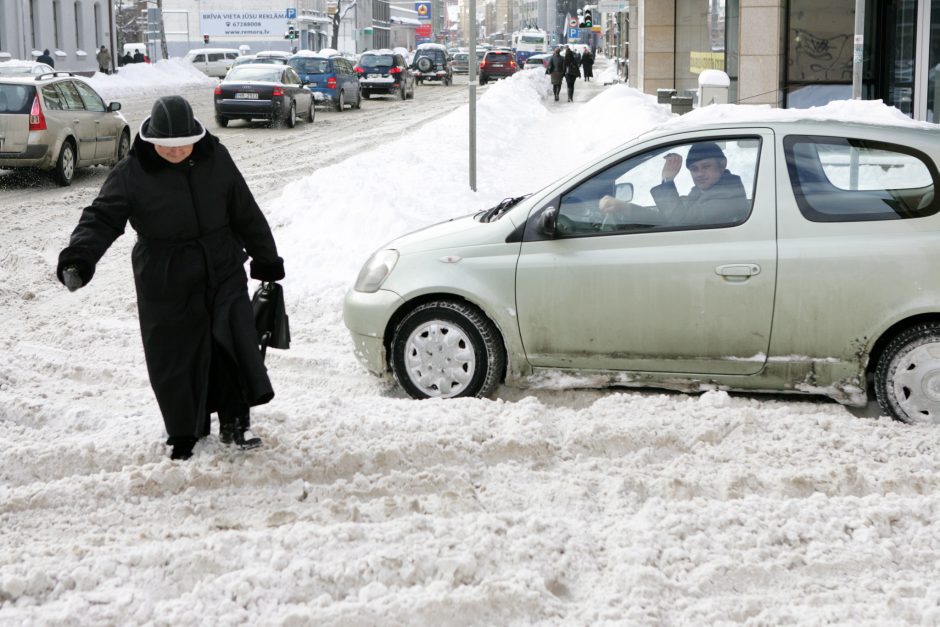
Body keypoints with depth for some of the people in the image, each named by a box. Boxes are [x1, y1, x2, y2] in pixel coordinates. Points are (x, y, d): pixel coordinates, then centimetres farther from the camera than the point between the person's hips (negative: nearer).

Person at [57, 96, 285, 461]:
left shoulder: (216, 159, -1)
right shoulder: (131, 174, -9)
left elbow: (246, 213, 7)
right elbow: (102, 218, -14)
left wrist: (266, 260, 13)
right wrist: (79, 256, -33)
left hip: (223, 273, 2)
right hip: (166, 286, -2)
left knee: (236, 345, -7)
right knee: (175, 361, 4)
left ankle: (234, 423, 7)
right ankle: (185, 435, 19)